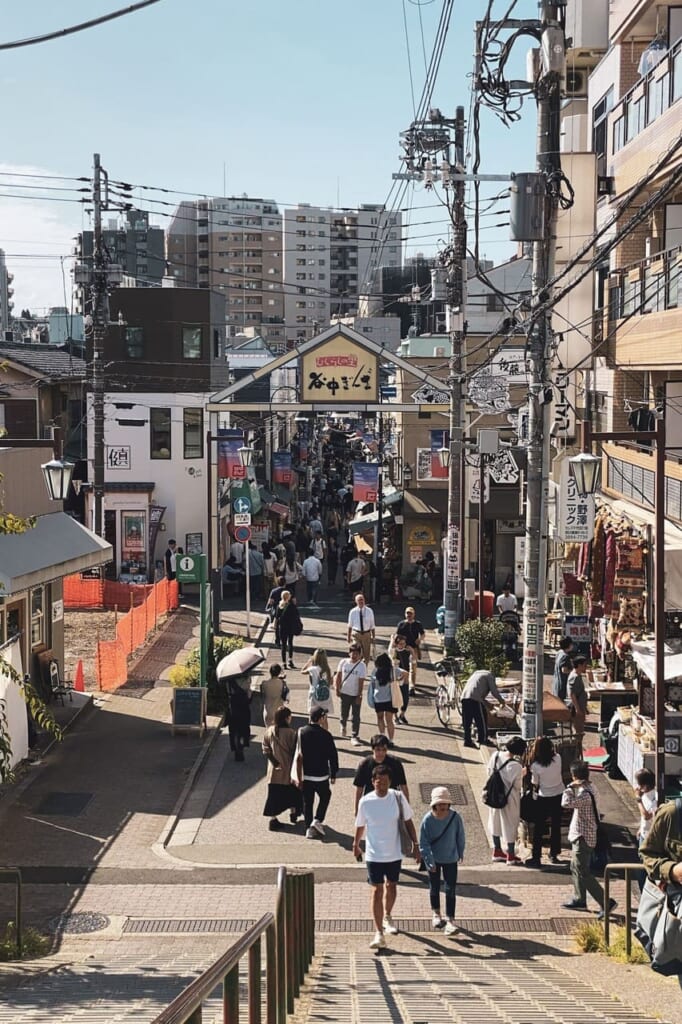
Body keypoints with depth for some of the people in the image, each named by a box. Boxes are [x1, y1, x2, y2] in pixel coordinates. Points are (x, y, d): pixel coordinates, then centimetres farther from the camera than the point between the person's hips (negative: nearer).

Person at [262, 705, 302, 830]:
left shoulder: (268, 731, -7)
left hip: (274, 769, 3)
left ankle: (272, 819, 7)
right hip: (289, 769, -3)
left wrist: (275, 762, -3)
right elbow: (295, 751, -14)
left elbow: (266, 750, -6)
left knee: (274, 794, 10)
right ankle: (293, 813, 34)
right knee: (292, 791, 21)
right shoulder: (290, 733, -20)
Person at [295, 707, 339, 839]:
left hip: (305, 775, 2)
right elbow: (332, 755, -7)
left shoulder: (301, 732, -7)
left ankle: (309, 828, 12)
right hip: (321, 775, -2)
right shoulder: (325, 734, -12)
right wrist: (333, 774, 5)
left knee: (307, 801, 12)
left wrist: (298, 777, -1)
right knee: (325, 796, 21)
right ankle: (317, 820, 7)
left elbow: (299, 756, -6)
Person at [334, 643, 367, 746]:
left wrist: (359, 696, -12)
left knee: (356, 716, -4)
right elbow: (338, 676, 5)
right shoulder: (343, 662, -4)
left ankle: (354, 737, 1)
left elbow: (361, 682, -10)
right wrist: (337, 689, 1)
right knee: (344, 713, 16)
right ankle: (343, 726, 47)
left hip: (356, 694, -2)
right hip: (344, 693, 2)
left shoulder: (362, 665, -10)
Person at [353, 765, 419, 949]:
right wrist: (356, 845, 15)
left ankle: (387, 917, 46)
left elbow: (408, 821, 2)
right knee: (377, 890, -7)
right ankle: (379, 934, -9)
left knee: (391, 886, 19)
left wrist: (415, 844, 1)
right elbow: (360, 826, 4)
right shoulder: (365, 802, -12)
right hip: (374, 855, -2)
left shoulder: (398, 797, -9)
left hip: (394, 853, 2)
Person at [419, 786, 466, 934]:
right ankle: (436, 914, 39)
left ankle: (450, 920, 2)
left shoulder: (455, 817, -17)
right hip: (433, 859, 0)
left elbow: (460, 837, -1)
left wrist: (460, 853, 10)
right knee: (434, 887, 17)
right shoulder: (427, 820, -20)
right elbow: (424, 843, -14)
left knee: (451, 889, -4)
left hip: (450, 858, 0)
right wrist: (429, 861, -18)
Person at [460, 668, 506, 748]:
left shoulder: (476, 673, 35)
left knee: (467, 721, 10)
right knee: (481, 720, 6)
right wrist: (502, 702, 20)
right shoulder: (489, 675, 13)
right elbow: (494, 691, 6)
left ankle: (467, 740, 9)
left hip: (464, 696, 7)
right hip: (475, 698, -7)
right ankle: (483, 739, 10)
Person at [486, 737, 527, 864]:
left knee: (496, 822, 22)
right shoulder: (516, 766, -29)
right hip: (509, 798, -6)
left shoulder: (495, 755, -11)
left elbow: (488, 770, 2)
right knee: (510, 824, 11)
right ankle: (511, 855, 22)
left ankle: (497, 851, 36)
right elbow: (517, 785, -18)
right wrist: (522, 774, 0)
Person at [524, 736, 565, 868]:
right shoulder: (557, 758, -13)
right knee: (556, 826, 17)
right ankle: (554, 854, 26)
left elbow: (535, 783, -10)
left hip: (544, 798, -4)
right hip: (559, 796, 4)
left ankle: (536, 858, 9)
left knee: (538, 829, 8)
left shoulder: (536, 765, -21)